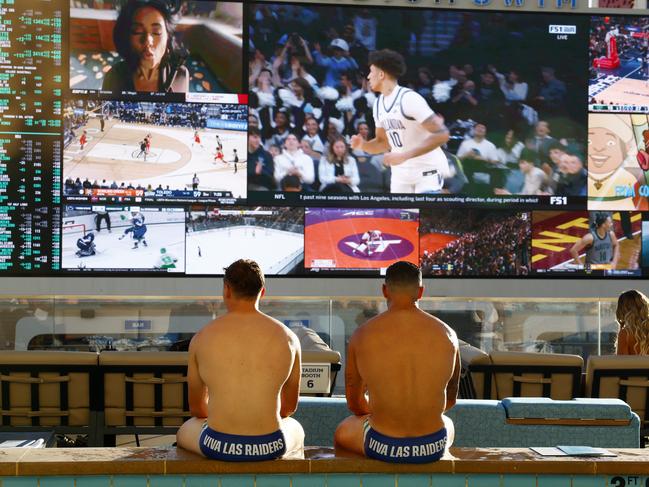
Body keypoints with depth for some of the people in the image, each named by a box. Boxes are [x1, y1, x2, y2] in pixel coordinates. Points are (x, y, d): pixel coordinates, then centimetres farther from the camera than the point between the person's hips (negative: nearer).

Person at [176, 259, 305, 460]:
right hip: (270, 447, 1)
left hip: (218, 446, -1)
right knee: (296, 430, 38)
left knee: (185, 431, 36)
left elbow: (196, 408, 9)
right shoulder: (288, 338, -1)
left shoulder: (202, 338, -3)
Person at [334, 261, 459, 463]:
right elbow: (450, 400, 10)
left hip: (382, 447, -2)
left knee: (343, 433, 32)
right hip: (433, 447, 2)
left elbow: (354, 403, 4)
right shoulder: (447, 335, -4)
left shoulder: (362, 336, -8)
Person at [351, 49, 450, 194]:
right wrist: (362, 144, -6)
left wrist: (404, 156, -28)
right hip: (401, 172, 7)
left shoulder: (409, 99, -20)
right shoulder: (378, 103, 5)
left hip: (428, 169, -7)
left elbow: (441, 135, -25)